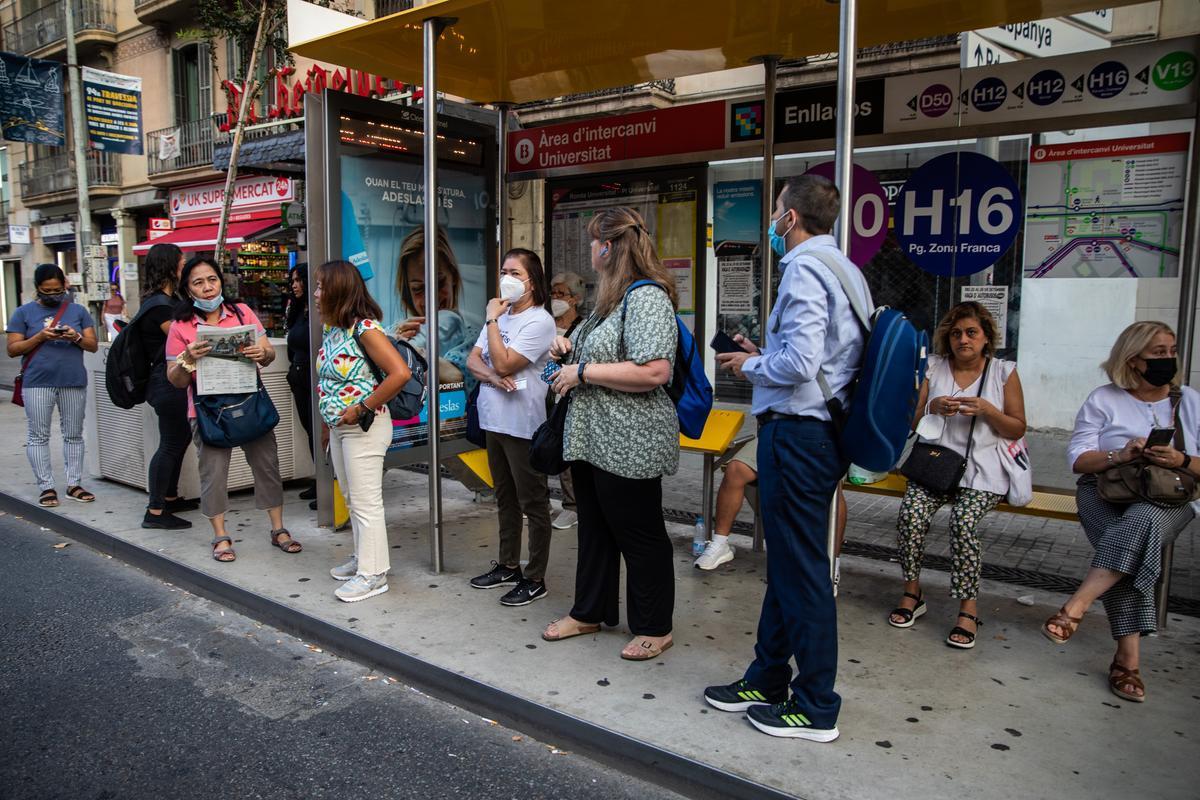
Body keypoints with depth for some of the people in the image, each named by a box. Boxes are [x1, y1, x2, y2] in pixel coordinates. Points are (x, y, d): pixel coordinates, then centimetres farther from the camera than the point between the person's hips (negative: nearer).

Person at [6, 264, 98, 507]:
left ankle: (74, 484, 14)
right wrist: (40, 337, -12)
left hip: (74, 381, 1)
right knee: (38, 436, 0)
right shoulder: (23, 313, 6)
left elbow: (93, 345, 8)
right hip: (37, 383, -1)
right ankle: (46, 487, 6)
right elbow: (12, 350, 2)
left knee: (73, 434, 6)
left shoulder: (78, 311, 10)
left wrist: (76, 337, -13)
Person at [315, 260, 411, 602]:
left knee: (365, 502, 0)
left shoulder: (364, 328, -18)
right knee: (352, 498, 19)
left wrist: (362, 409, -21)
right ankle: (362, 558, 33)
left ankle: (373, 574, 11)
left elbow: (400, 373, -27)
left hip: (364, 428, -9)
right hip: (339, 427, 9)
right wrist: (327, 425, 17)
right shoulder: (332, 329, 8)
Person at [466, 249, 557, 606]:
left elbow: (504, 363, -20)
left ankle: (535, 579, 10)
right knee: (506, 499, 19)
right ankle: (508, 565, 32)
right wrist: (493, 376, -13)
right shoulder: (500, 316, 12)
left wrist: (492, 320, -11)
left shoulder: (539, 321, -13)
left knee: (533, 504, 1)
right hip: (494, 422, 8)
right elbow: (473, 360, 8)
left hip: (524, 426, -8)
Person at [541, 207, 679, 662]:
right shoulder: (612, 298, 14)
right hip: (592, 437, 10)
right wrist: (571, 348, 8)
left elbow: (654, 372, -30)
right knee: (595, 528, 19)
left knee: (639, 535, 4)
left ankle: (654, 628, 20)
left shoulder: (646, 298, -18)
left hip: (629, 445, -10)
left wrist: (582, 372, -21)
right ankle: (589, 612, 35)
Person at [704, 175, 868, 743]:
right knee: (786, 562, 18)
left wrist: (750, 366, -7)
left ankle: (815, 709, 13)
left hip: (798, 432, -10)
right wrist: (765, 357, 15)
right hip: (822, 427, 10)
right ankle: (767, 681, 32)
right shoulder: (846, 268, 16)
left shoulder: (805, 268, -15)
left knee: (801, 570, 0)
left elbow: (799, 362, -25)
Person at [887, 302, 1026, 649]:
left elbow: (1018, 429, 7)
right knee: (911, 516, -25)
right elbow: (914, 423, 14)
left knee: (963, 523, -29)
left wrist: (986, 410, -11)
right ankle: (912, 593, -4)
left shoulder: (1004, 372, 7)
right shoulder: (934, 368, 12)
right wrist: (934, 408, -8)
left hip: (982, 470, -2)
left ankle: (968, 609, -12)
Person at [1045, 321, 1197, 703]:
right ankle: (1129, 658, -33)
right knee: (1133, 545, -32)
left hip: (1169, 500, 1)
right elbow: (1077, 458, -2)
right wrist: (1120, 455, -20)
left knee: (1142, 522, -37)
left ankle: (1075, 606, -41)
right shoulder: (1104, 399, 6)